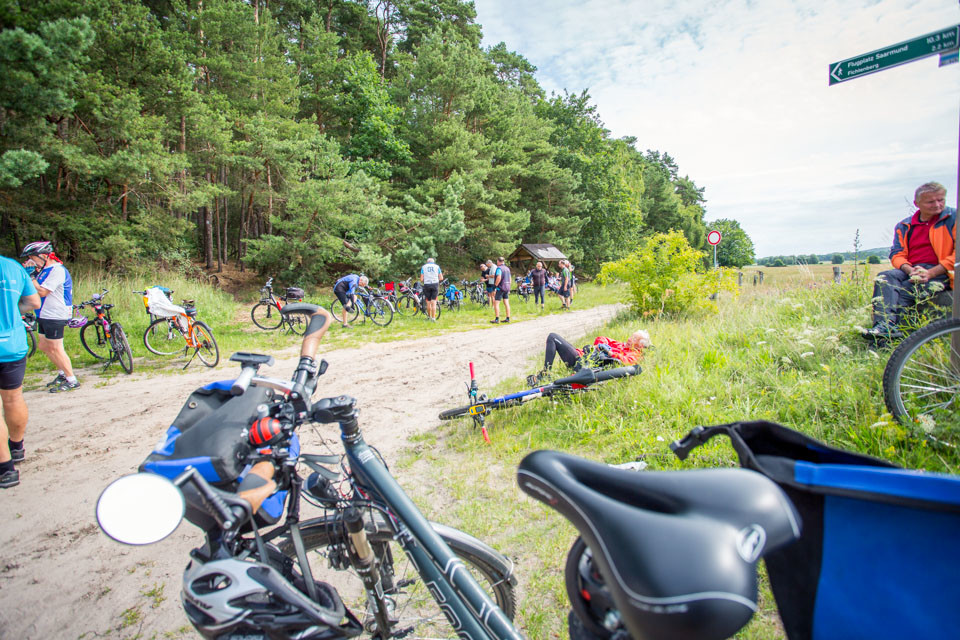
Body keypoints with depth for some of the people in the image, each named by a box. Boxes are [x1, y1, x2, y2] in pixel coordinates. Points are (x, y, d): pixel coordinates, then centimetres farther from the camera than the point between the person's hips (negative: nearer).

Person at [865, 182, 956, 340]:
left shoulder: (954, 218, 6)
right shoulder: (904, 226, 17)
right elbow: (897, 254, 10)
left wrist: (930, 272, -17)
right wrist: (910, 270, -13)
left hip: (941, 272, -3)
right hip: (911, 270, 3)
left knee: (905, 289, -31)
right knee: (884, 277, -29)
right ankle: (886, 325, -46)